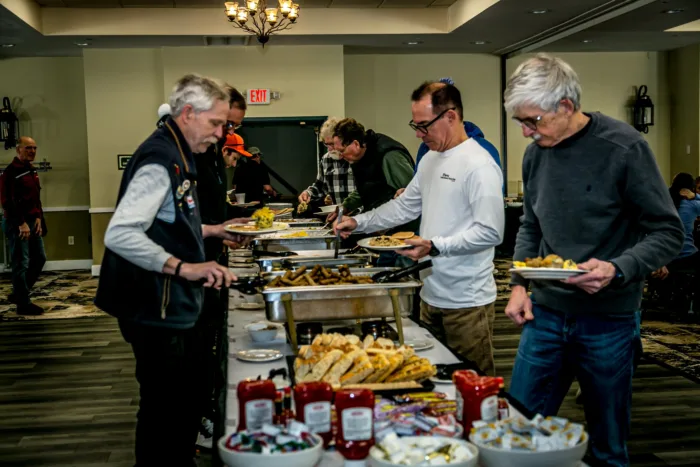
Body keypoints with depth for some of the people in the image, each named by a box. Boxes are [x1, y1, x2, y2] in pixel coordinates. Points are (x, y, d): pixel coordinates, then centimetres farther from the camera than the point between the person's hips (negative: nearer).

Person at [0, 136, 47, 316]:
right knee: (21, 263, -5)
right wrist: (21, 223, -21)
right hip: (17, 224, -9)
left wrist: (38, 218, 5)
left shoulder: (32, 171, 14)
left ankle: (18, 294, 26)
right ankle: (23, 303, 2)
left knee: (39, 258, 14)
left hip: (32, 222, 9)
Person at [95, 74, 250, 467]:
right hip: (158, 312, -10)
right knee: (164, 410, 0)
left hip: (174, 308, 10)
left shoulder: (178, 155, 14)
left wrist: (212, 231, 19)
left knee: (185, 403, 20)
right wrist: (184, 267, -35)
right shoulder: (160, 161, -19)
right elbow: (119, 235, -31)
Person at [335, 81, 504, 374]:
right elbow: (405, 206, 20)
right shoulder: (430, 160, 12)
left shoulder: (479, 166, -17)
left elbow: (490, 232, -21)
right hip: (431, 295, 9)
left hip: (466, 302, -8)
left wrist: (435, 247, -25)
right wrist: (359, 223, 10)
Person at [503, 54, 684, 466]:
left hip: (608, 320, -4)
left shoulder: (623, 147, -13)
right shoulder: (536, 153, 3)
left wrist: (617, 269, -26)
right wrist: (519, 285, 4)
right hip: (546, 313, 5)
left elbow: (669, 233, -10)